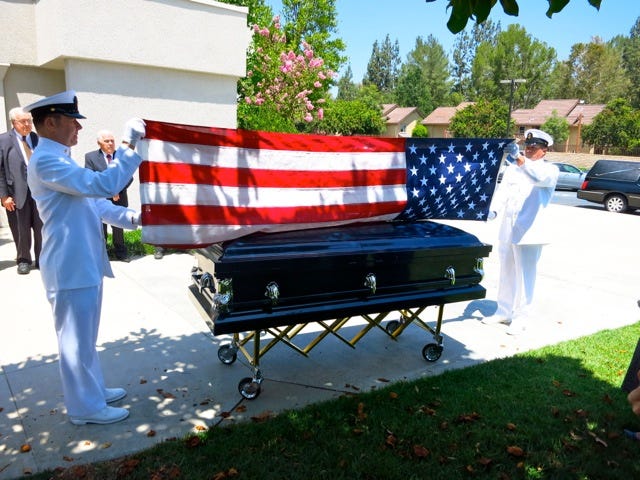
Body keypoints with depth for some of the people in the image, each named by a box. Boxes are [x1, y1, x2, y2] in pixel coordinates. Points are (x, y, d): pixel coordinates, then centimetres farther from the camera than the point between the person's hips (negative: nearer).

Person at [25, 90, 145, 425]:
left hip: (84, 264, 10)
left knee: (85, 337, 21)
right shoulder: (45, 161, -19)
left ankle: (93, 389, 36)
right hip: (71, 268, -10)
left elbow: (92, 201, 20)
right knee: (76, 340, 4)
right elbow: (103, 185, -29)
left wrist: (131, 217, 9)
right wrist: (128, 146, -22)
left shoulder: (60, 159, 15)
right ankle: (85, 407, 18)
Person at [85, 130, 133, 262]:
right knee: (100, 229, 9)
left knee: (118, 227, 14)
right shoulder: (90, 157, -3)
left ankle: (120, 251, 28)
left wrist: (117, 190, -15)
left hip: (119, 199, 2)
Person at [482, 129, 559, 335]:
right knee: (506, 273, 14)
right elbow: (502, 191, 1)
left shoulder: (550, 170, 0)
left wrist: (520, 159, -39)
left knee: (524, 276, 0)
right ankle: (503, 312, 26)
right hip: (507, 230, 5)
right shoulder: (512, 169, 14)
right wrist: (494, 209, -19)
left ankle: (520, 318, 10)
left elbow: (538, 177, -25)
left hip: (528, 232, -5)